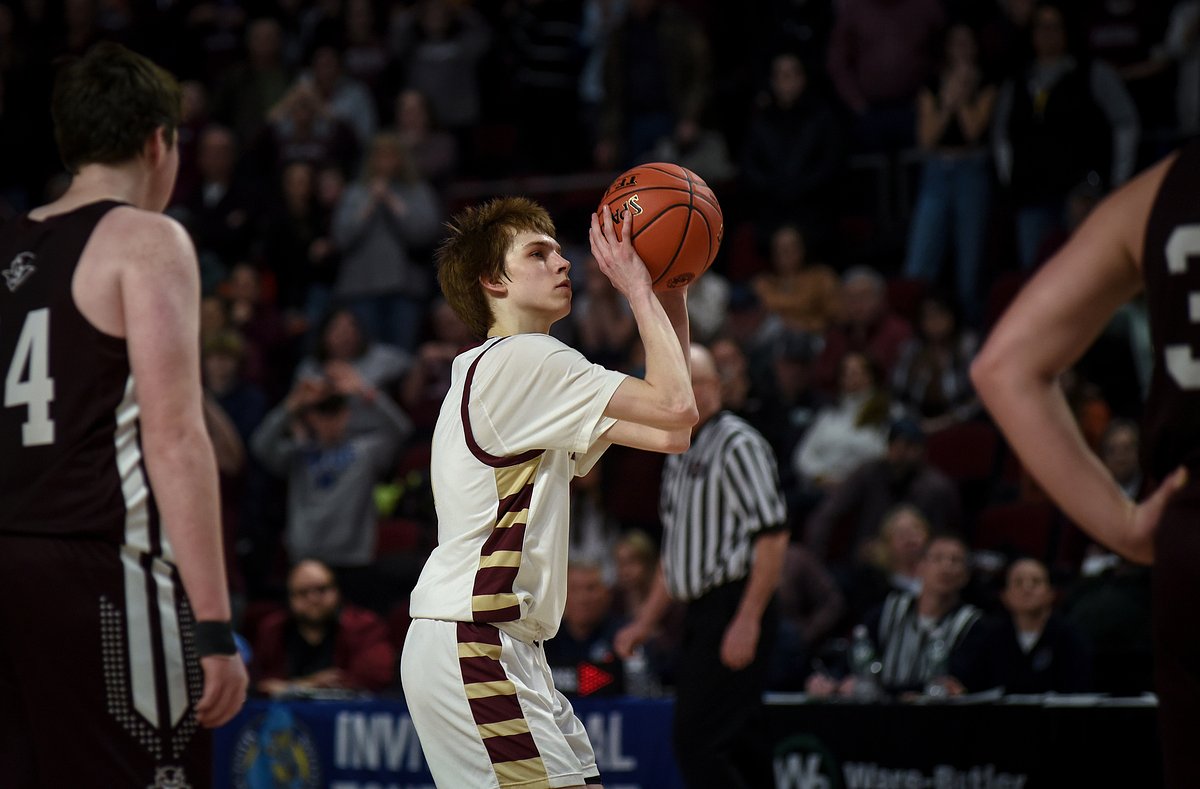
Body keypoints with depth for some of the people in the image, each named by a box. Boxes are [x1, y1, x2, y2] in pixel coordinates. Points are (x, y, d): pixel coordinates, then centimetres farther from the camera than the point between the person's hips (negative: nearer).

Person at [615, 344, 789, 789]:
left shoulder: (738, 444, -8)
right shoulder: (680, 455, 20)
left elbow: (772, 536, -16)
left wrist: (747, 621, -22)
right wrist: (646, 622, 22)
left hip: (735, 606, -9)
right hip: (700, 614, 9)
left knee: (699, 743, -16)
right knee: (735, 749, 8)